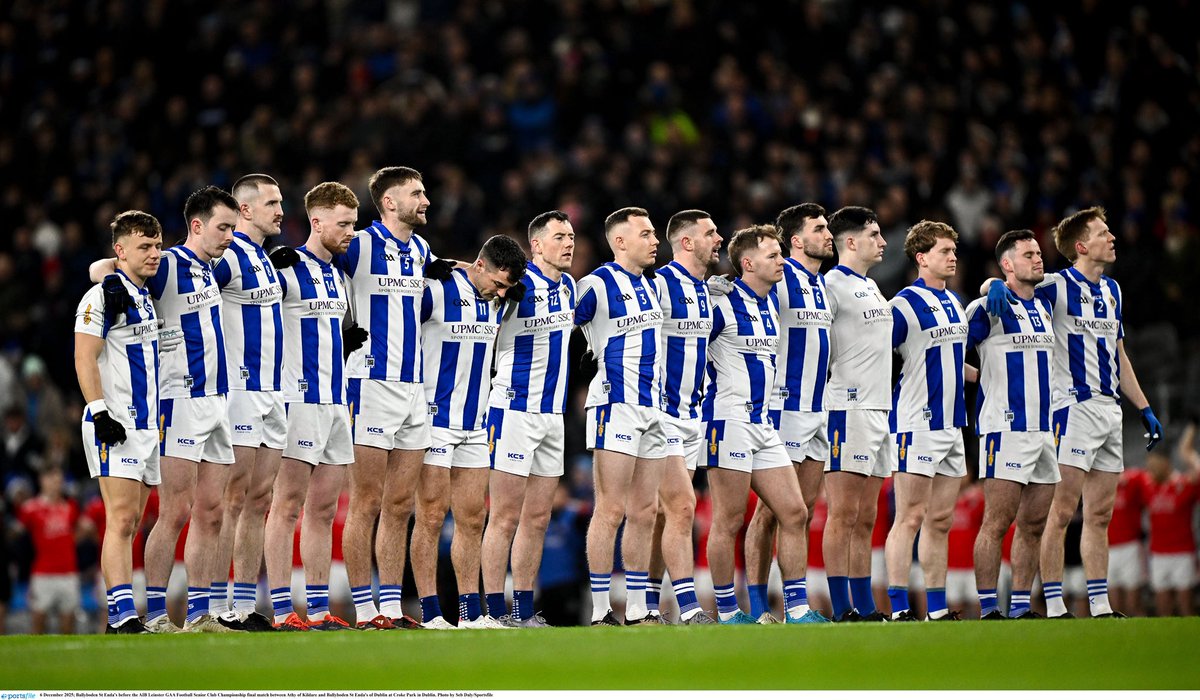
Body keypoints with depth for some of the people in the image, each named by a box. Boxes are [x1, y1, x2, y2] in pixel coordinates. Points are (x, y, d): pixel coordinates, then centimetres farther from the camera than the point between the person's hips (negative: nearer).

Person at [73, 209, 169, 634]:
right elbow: (85, 360, -14)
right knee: (121, 520, -14)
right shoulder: (103, 296, -8)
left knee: (131, 524, 8)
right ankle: (122, 615, -18)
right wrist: (100, 412, -21)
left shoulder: (148, 298, 18)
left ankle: (122, 616, 10)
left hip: (148, 425, 8)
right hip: (115, 426, -8)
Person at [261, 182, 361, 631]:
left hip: (334, 402, 8)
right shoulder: (288, 267, -8)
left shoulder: (337, 274, 17)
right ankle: (282, 610, -6)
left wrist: (357, 338, 9)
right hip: (299, 400, -8)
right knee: (288, 505, -7)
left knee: (324, 509, 9)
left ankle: (319, 610, 11)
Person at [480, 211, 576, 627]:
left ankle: (524, 611, 14)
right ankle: (495, 613, -4)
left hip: (553, 414, 8)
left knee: (538, 519, 9)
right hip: (515, 410, -8)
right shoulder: (519, 284, -11)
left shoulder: (568, 285, 12)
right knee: (506, 518, -6)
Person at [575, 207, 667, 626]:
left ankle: (637, 611, 12)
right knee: (611, 510, -8)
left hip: (652, 408, 8)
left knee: (645, 512, 8)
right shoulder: (598, 284, -8)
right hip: (616, 404, -8)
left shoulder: (650, 285, 16)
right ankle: (600, 613, -6)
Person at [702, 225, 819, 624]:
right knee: (729, 521, -3)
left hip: (763, 424, 8)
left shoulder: (770, 304, 14)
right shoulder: (724, 303, -11)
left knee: (794, 513, 4)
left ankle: (797, 609, 7)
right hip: (730, 422, -8)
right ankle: (727, 611, 3)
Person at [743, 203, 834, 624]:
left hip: (817, 410, 8)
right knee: (771, 509, -5)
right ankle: (757, 606, -3)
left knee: (805, 509, 7)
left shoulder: (825, 285, 15)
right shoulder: (777, 279, -10)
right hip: (783, 408, -8)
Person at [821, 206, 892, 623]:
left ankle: (865, 608, 11)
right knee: (843, 515, -9)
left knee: (865, 520, 9)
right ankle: (841, 609, -10)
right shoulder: (832, 284, -7)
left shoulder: (871, 287, 20)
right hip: (848, 409, -9)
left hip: (879, 410, 9)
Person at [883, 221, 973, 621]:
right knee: (911, 517, -9)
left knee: (941, 520, 9)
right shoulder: (905, 304, -10)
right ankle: (899, 610, -8)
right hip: (918, 423, -8)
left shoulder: (953, 302, 15)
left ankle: (937, 610, 12)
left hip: (952, 424, 8)